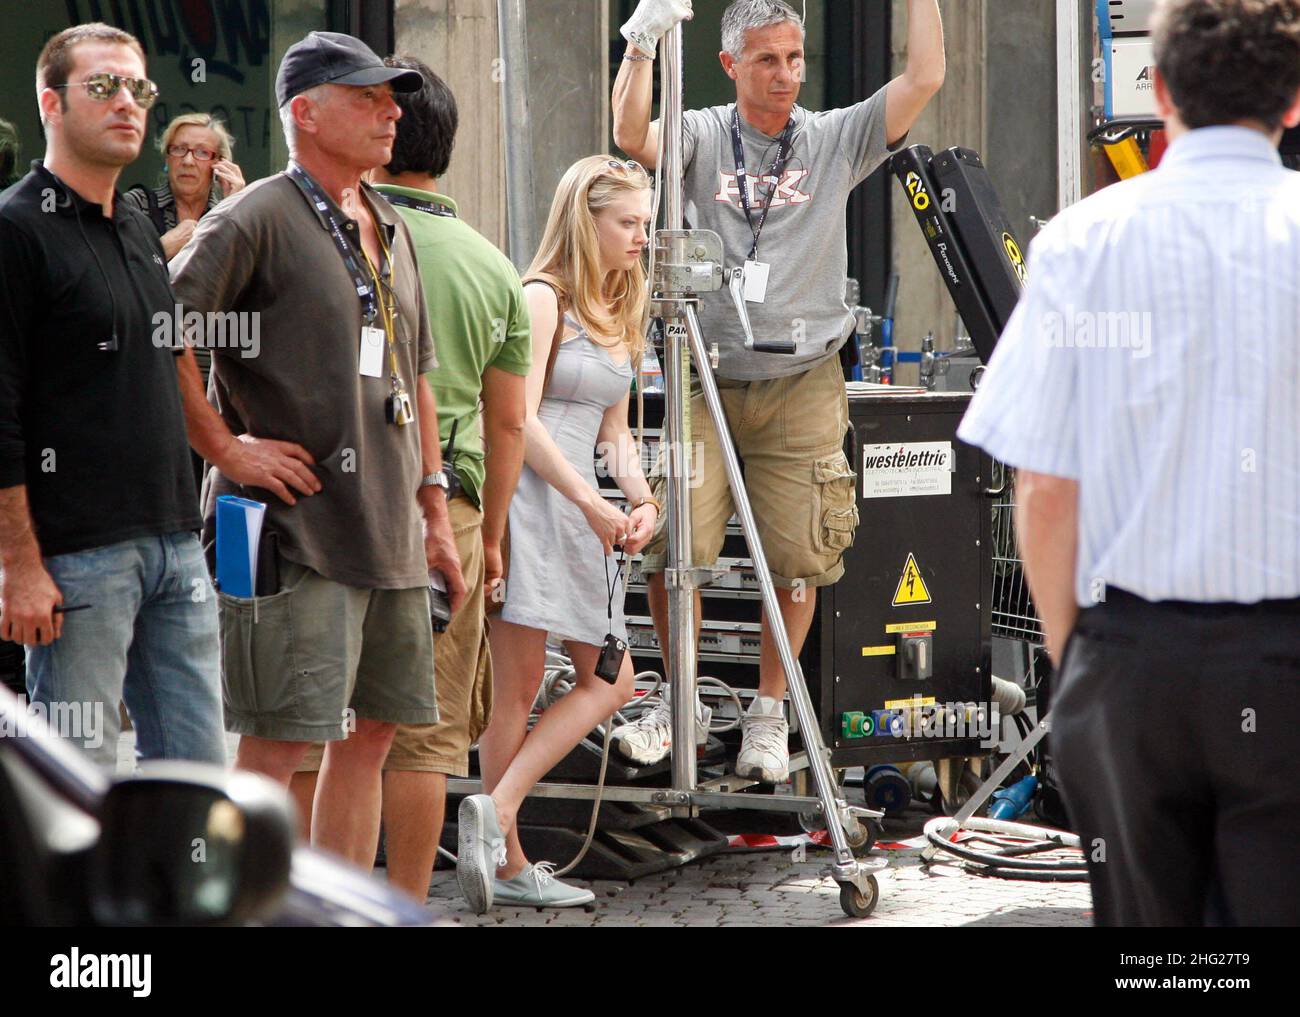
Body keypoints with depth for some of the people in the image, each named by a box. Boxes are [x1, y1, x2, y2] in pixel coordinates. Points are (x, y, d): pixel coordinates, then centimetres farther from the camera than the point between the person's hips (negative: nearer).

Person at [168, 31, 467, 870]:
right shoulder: (255, 220, -8)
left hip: (389, 536, 8)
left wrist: (435, 512, 20)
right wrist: (227, 450, -14)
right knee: (278, 743, -8)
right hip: (295, 529, -8)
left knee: (371, 733, 10)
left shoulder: (389, 231, 18)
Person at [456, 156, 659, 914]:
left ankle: (497, 808, 4)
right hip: (531, 497, -9)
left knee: (611, 682, 5)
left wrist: (641, 497, 2)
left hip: (587, 510, 9)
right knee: (519, 687, -7)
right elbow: (521, 419, -14)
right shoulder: (543, 299, -6)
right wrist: (591, 501, -19)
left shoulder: (618, 314, 18)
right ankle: (508, 863, -7)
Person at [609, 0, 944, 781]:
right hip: (708, 382, -1)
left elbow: (925, 79, -4)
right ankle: (680, 705, 11)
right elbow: (632, 137, -18)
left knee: (797, 560, 0)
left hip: (803, 386, 1)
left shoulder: (836, 141, 5)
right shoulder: (703, 137, 2)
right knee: (673, 547, -8)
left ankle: (770, 715, 16)